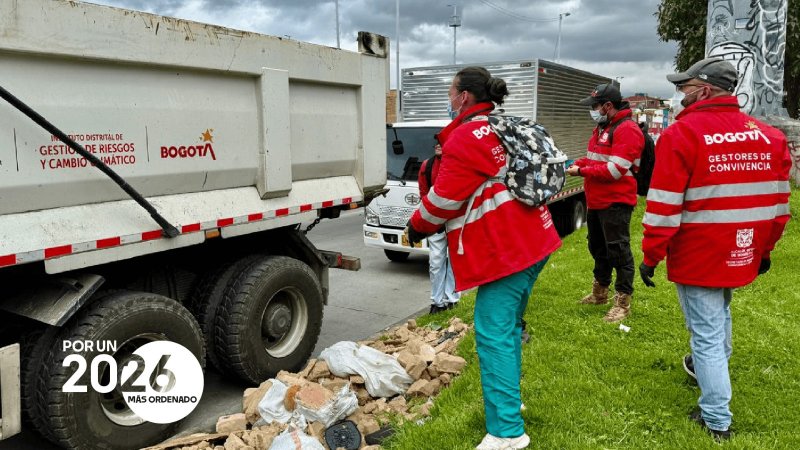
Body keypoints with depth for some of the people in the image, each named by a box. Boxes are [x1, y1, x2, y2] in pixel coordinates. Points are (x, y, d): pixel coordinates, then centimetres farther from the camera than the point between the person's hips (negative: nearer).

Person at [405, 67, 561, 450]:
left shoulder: (465, 137, -14)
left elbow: (445, 197, -13)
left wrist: (417, 226, 3)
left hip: (503, 250, -10)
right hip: (532, 241, 10)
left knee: (494, 335, -5)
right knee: (508, 325, 21)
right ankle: (508, 399, 35)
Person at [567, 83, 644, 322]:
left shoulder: (627, 130, -17)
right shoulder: (602, 127, 14)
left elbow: (615, 170, -24)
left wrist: (581, 172, -17)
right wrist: (577, 164, 0)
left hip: (615, 203, -10)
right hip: (596, 201, 10)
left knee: (618, 251, -3)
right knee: (598, 248, 20)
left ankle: (623, 302, 7)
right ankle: (600, 292, 37)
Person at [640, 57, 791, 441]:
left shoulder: (681, 134, -15)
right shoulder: (769, 135, 5)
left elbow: (664, 208, -18)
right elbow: (778, 202, 9)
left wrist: (650, 257, -9)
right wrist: (765, 248, 20)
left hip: (698, 255, -6)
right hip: (741, 255, 7)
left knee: (706, 334, 4)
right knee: (719, 313, 29)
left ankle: (717, 419, 14)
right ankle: (711, 368, 51)